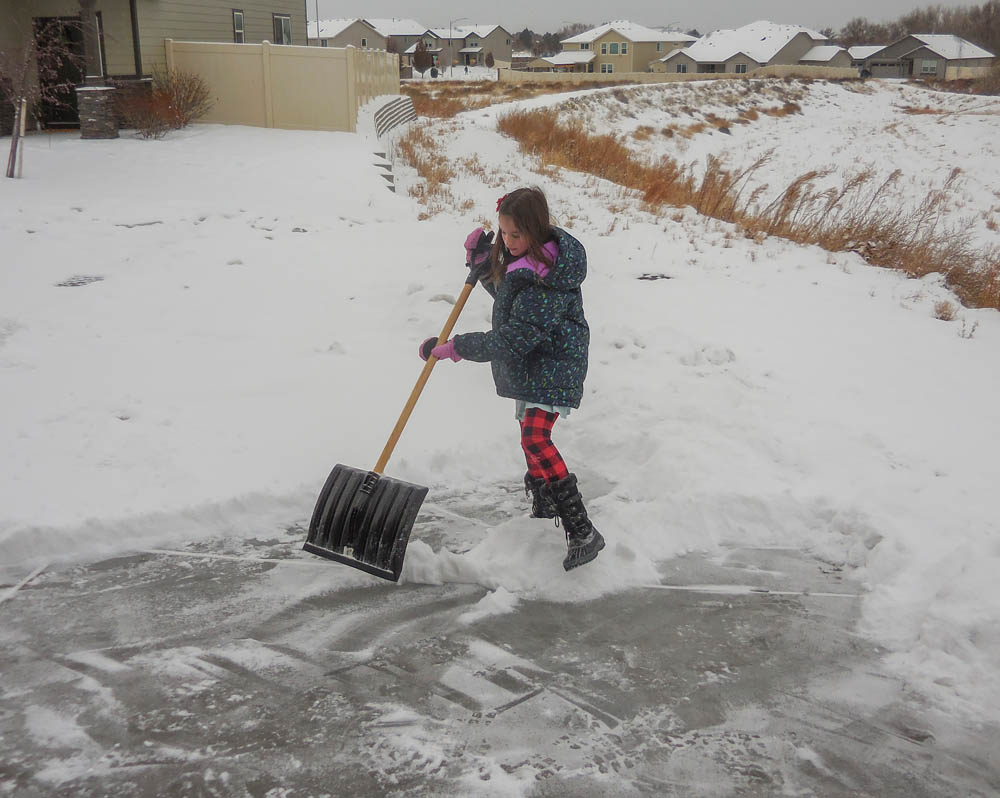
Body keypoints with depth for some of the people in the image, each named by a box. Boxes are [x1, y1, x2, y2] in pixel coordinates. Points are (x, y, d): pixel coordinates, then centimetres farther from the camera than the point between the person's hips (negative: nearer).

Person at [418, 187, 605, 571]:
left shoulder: (545, 282, -28)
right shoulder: (523, 255, 3)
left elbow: (513, 338, -28)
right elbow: (505, 294, 20)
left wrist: (455, 348, -22)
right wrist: (482, 262, 3)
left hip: (552, 366, -10)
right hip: (529, 363, 10)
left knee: (536, 440, -22)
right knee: (533, 438, 20)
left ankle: (582, 532, -20)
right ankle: (544, 513, 40)